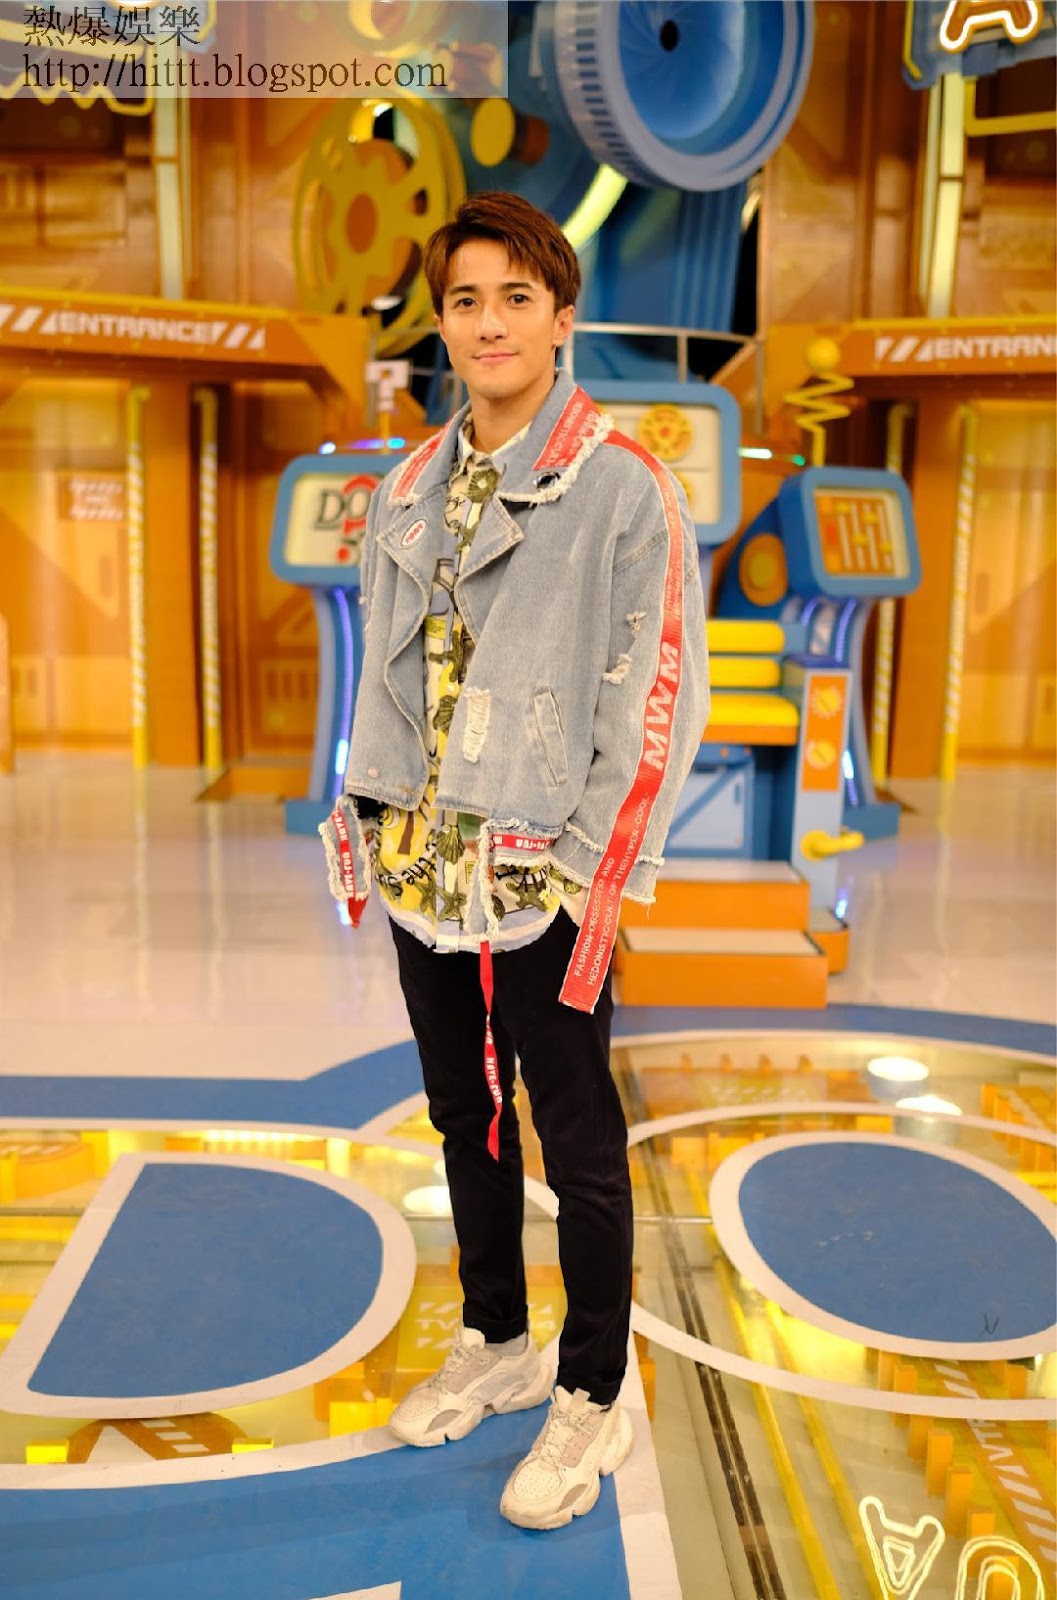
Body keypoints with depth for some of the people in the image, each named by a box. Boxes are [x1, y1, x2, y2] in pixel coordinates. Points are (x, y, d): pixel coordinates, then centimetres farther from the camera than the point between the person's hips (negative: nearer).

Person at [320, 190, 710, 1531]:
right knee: (464, 1117, 18)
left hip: (544, 879, -6)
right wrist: (364, 828, 10)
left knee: (579, 1146, 6)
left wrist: (601, 885, -14)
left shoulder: (623, 487, -8)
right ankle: (496, 1344, 38)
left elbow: (659, 698, -11)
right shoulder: (406, 491, 10)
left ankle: (593, 1397, 25)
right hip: (421, 869, 6)